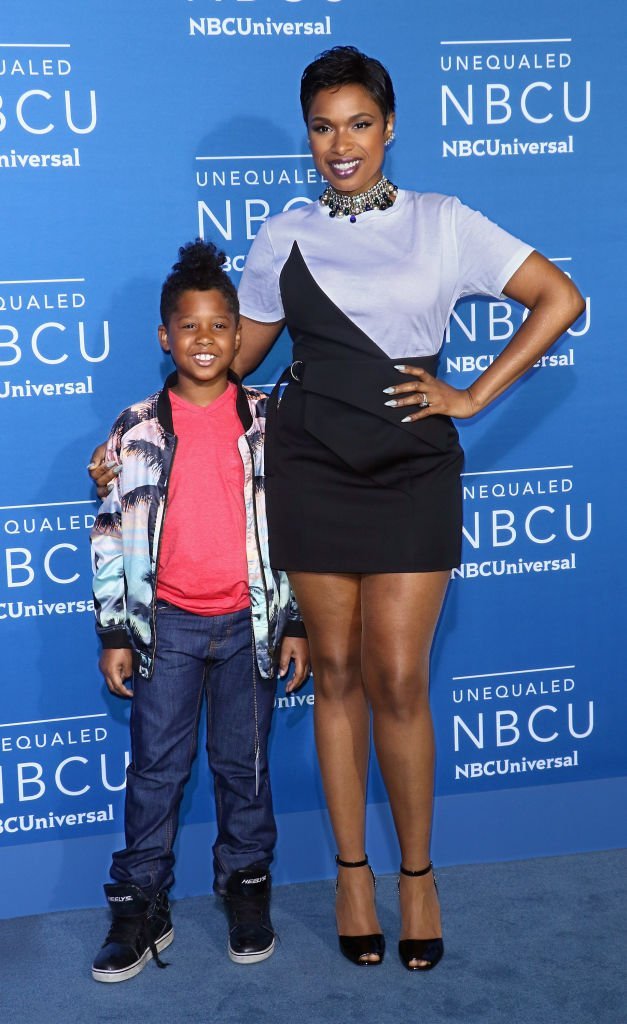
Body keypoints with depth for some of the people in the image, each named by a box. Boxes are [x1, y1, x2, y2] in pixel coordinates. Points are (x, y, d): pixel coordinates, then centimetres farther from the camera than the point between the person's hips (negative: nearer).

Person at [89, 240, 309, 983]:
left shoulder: (269, 423, 0)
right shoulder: (137, 431, -2)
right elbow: (110, 536, 1)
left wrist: (295, 623, 2)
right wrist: (115, 634, 0)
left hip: (250, 620, 0)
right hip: (167, 621, 0)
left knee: (244, 763, 10)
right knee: (156, 767, 5)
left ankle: (247, 889, 26)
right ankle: (140, 907, 16)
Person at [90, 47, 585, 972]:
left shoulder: (443, 223, 4)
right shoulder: (283, 237, 9)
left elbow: (559, 299, 2)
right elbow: (235, 355, 13)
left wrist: (475, 395, -3)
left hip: (412, 471, -1)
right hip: (312, 470, 2)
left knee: (398, 681, -3)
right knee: (337, 673, 6)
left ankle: (417, 875, 16)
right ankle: (353, 871, 20)